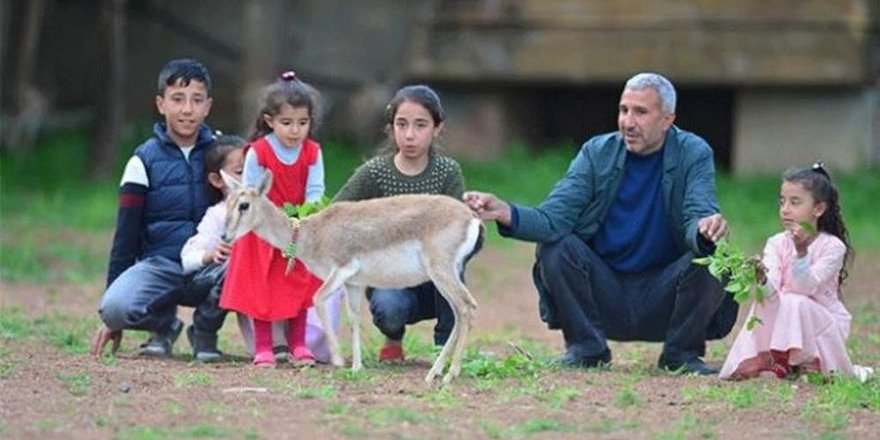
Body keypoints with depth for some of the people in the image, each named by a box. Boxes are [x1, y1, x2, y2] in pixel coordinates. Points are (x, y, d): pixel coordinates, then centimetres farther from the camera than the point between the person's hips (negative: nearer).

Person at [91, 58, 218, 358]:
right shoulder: (144, 161, 3)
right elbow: (126, 235, 4)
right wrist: (113, 316, 0)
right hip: (161, 265, -1)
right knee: (115, 307, -33)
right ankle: (165, 324, 3)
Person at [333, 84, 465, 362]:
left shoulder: (448, 172, -4)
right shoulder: (374, 173, -6)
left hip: (434, 284, 1)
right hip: (389, 279, -1)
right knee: (389, 308, -35)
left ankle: (447, 343, -14)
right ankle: (393, 338, 6)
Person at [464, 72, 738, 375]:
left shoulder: (693, 154, -6)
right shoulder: (597, 153, -3)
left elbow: (699, 218, -21)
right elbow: (553, 219, -14)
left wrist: (706, 231, -47)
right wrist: (505, 213, -34)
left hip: (663, 299, -2)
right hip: (606, 289, 2)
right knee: (554, 247, -20)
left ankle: (682, 354, -5)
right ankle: (585, 349, -5)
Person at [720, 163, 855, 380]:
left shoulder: (832, 246, -12)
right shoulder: (777, 244, -2)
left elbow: (806, 287, -23)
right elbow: (771, 291, -17)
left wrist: (801, 252, -37)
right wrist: (762, 279, -41)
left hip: (824, 321, -3)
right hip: (785, 321, 3)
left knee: (796, 304, -31)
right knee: (765, 303, -25)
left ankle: (811, 364, -16)